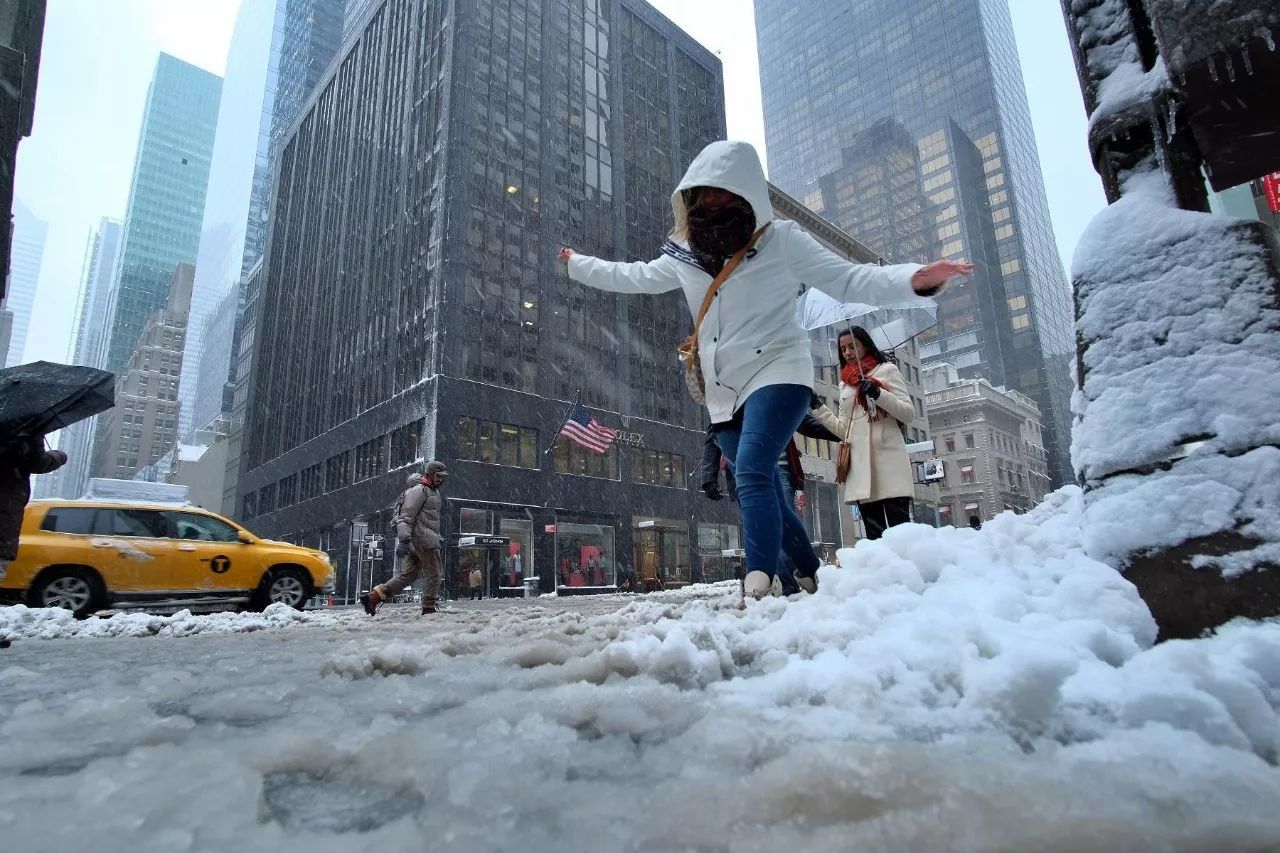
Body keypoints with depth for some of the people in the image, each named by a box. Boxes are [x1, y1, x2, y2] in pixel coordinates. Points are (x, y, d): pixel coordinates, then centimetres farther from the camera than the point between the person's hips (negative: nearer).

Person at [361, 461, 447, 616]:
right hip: (422, 538, -10)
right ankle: (428, 609, 6)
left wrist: (438, 537, 24)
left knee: (408, 575, 9)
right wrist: (404, 540, -24)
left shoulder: (434, 492, 23)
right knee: (433, 575, -2)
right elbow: (407, 516, -17)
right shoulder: (419, 489, -9)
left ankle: (373, 596, 5)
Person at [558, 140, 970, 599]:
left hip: (776, 374, -6)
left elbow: (849, 279, -10)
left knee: (751, 473, -28)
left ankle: (759, 583, -29)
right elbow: (632, 276, 27)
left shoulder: (779, 239, -5)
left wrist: (912, 278, -26)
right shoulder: (684, 254, 11)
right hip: (724, 394, 6)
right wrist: (578, 264, 35)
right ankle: (813, 577, 23)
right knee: (764, 493, 8)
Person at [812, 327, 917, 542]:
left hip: (887, 456, -5)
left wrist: (879, 394, -13)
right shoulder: (845, 384, 23)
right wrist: (817, 406, 10)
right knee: (874, 533, 2)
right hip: (859, 461, 5)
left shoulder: (886, 370, 10)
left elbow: (909, 413, 1)